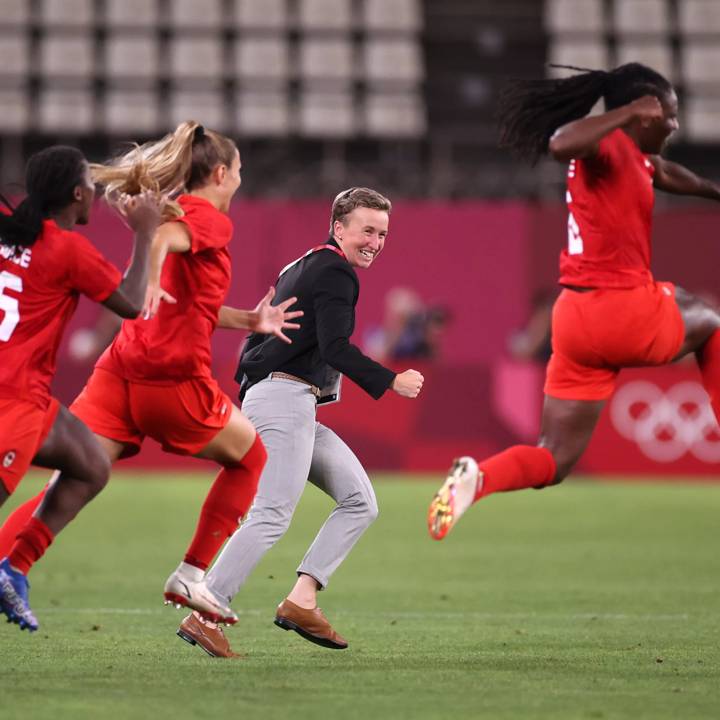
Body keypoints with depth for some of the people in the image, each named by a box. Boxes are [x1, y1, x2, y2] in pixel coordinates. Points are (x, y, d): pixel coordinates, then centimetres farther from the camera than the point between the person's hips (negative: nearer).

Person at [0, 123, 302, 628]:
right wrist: (149, 276, -46)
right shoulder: (211, 220, -3)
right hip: (174, 379, -7)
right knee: (249, 456, 18)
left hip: (119, 372, 7)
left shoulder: (176, 211, 22)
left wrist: (249, 321, 32)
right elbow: (163, 237, -27)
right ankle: (191, 577, 17)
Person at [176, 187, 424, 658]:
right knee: (272, 518, -17)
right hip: (287, 397, -11)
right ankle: (204, 617, -21)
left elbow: (258, 334, 25)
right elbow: (336, 348, -20)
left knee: (360, 502, 7)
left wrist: (243, 396, 26)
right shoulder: (335, 272, -8)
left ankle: (302, 600, -3)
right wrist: (391, 382, -17)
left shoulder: (301, 268, 23)